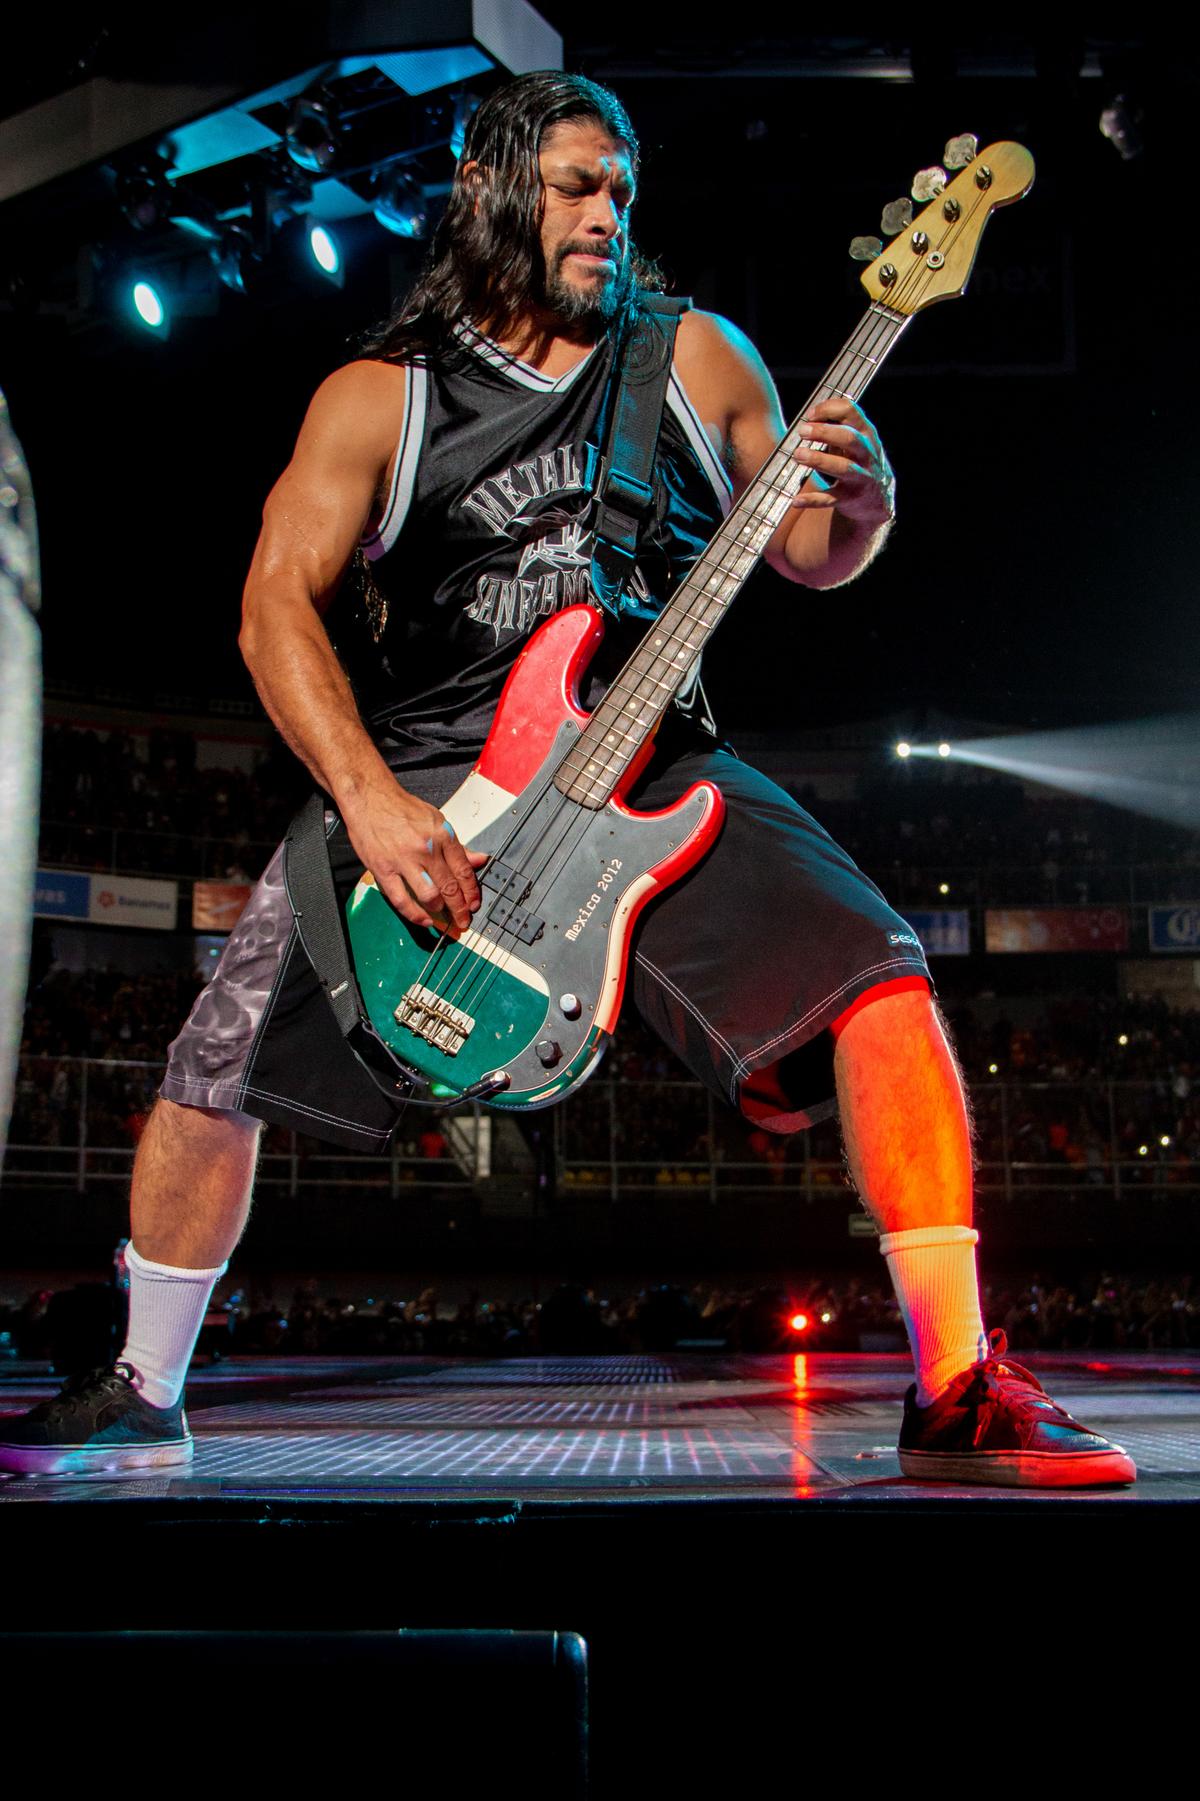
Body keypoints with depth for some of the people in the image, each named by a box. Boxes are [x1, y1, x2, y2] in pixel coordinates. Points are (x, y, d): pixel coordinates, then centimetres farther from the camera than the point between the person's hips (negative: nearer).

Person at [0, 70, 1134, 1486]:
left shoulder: (695, 355, 10)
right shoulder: (379, 397, 4)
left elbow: (805, 557, 15)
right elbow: (278, 602, -4)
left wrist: (858, 503, -11)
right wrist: (369, 801, -19)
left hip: (653, 769, 1)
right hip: (419, 781, 0)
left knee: (879, 984, -22)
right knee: (214, 1075, -7)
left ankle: (956, 1395, -14)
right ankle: (144, 1399, 18)